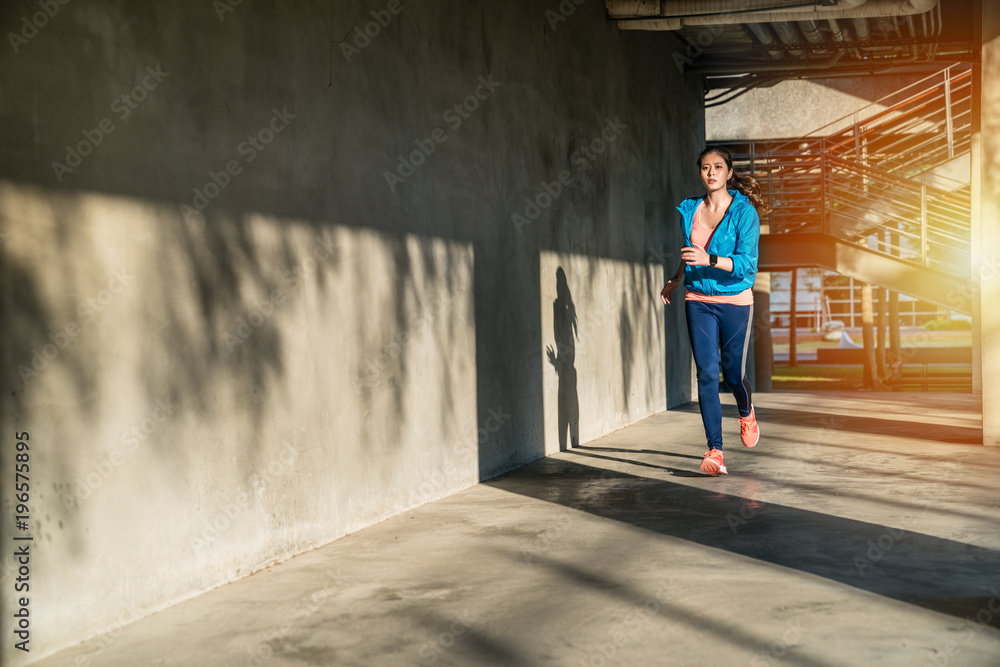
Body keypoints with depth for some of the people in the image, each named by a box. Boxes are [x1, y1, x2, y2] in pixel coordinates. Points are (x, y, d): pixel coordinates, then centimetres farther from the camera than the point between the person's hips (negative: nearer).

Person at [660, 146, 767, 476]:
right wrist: (677, 279, 16)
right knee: (707, 373, -8)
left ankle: (746, 413, 42)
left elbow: (747, 263, -20)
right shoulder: (688, 209, 5)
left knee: (733, 374, 6)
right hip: (699, 302, 3)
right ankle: (715, 450, -7)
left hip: (735, 301, -3)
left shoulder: (744, 211, -10)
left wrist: (709, 260, -32)